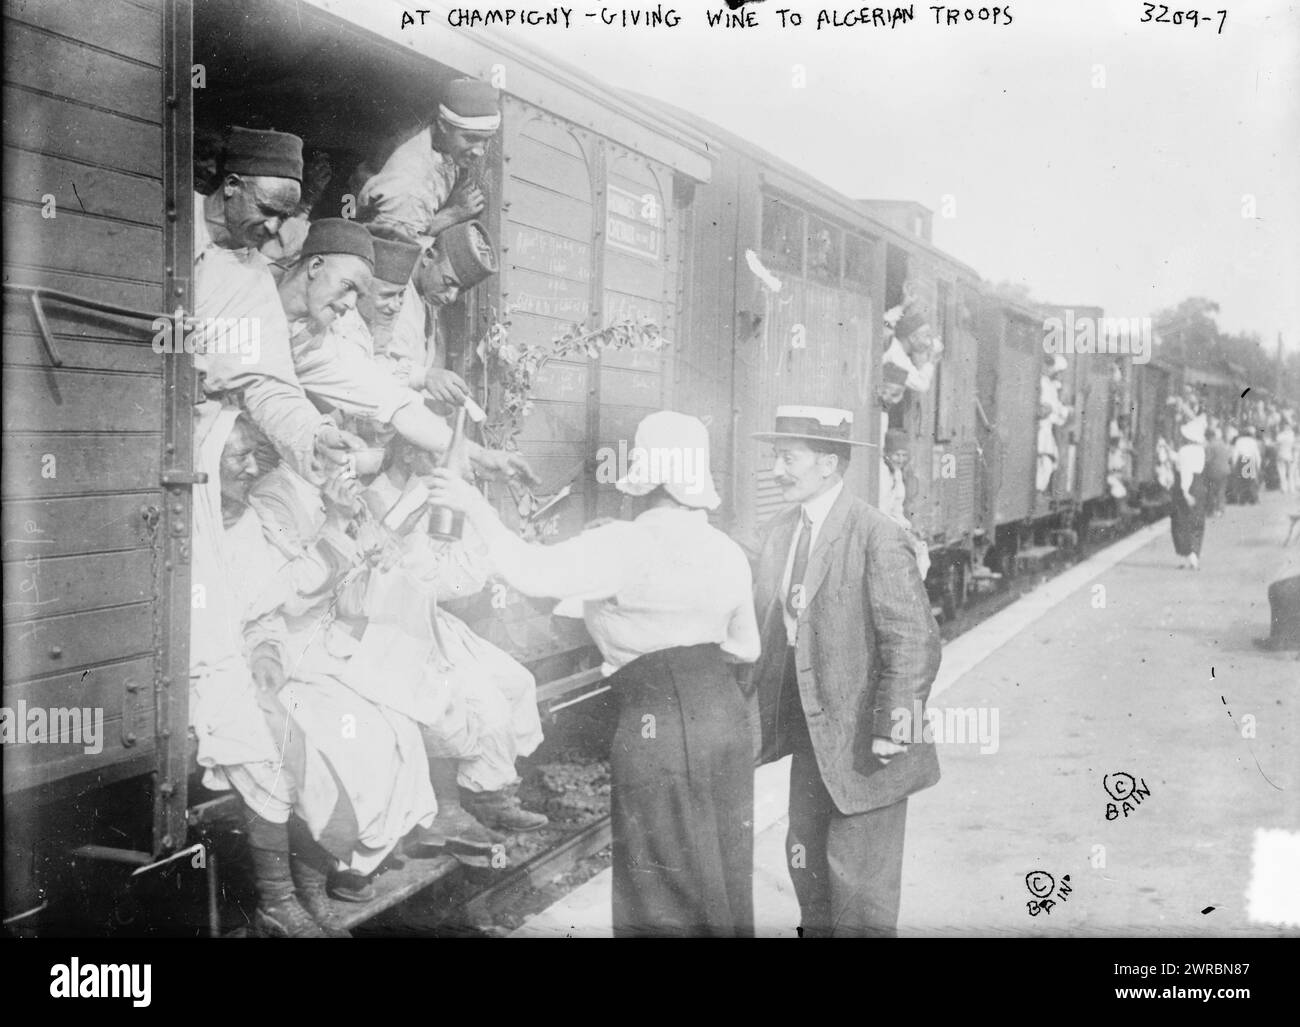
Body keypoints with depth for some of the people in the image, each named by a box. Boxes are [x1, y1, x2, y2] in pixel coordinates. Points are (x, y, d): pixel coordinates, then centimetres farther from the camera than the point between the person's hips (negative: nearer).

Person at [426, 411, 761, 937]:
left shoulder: (625, 545, -15)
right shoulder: (727, 551, 7)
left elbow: (533, 571, -23)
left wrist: (475, 507, -13)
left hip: (660, 728, -7)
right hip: (727, 715, 7)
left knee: (665, 897, 8)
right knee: (724, 877, 20)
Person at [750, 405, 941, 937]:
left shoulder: (878, 538, -19)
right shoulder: (780, 532, 5)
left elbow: (916, 640, -21)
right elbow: (766, 627, 11)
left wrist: (889, 729, -23)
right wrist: (759, 710, 5)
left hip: (864, 742, -7)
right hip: (812, 736, 8)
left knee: (859, 879, 3)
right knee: (805, 860, 19)